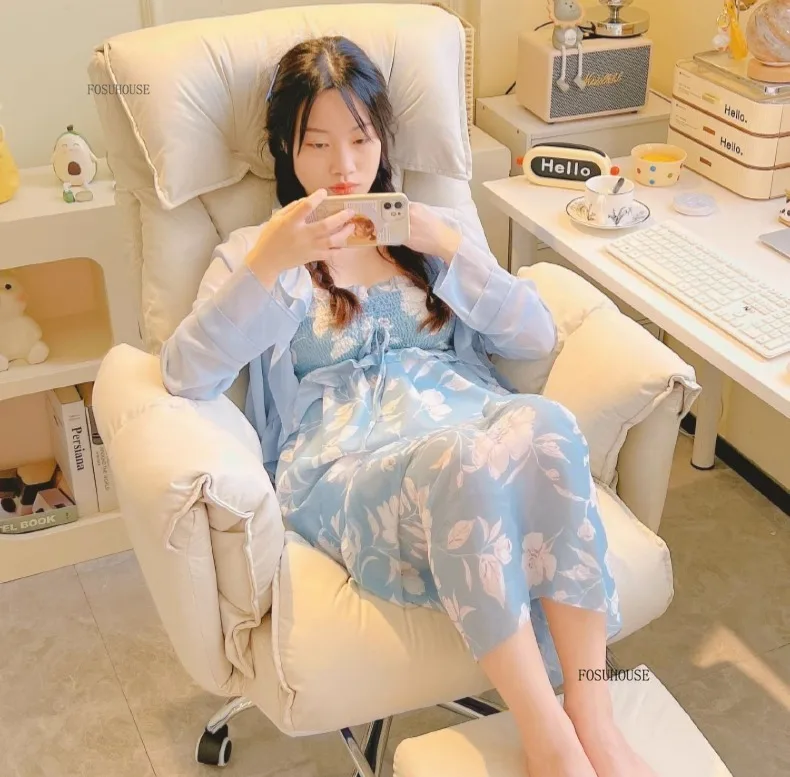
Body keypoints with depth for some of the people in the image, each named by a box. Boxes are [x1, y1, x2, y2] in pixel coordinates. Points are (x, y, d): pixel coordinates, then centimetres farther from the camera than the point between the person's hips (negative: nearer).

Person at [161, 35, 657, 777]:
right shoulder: (254, 250, 15)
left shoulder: (441, 226, 22)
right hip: (347, 460, -2)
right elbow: (185, 374, -3)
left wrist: (449, 250, 0)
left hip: (465, 424, 3)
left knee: (541, 425, -35)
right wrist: (268, 263, -14)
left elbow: (537, 337, 11)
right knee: (462, 460, -38)